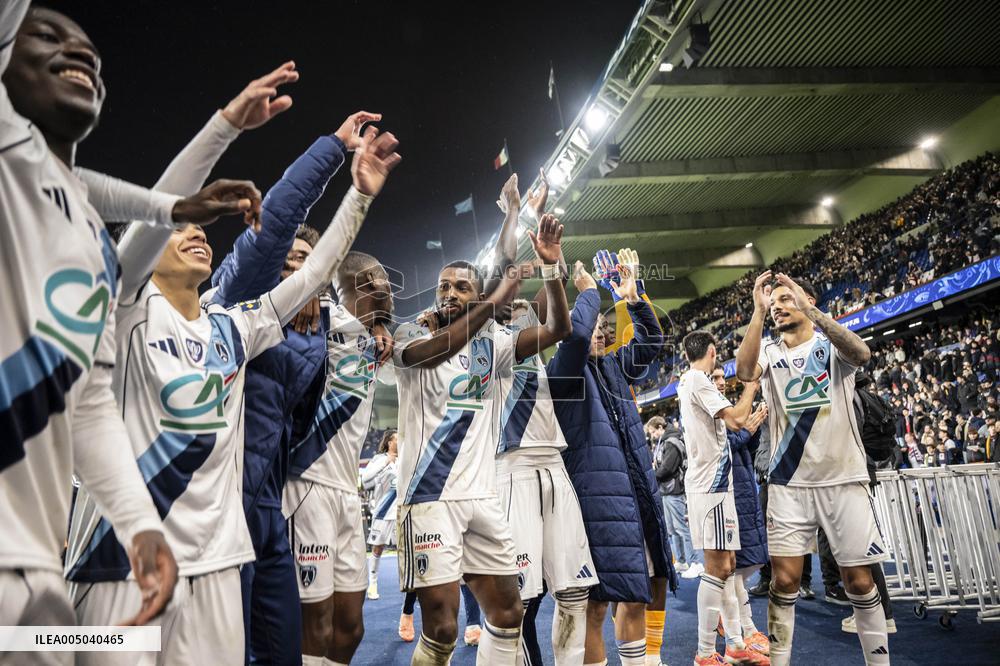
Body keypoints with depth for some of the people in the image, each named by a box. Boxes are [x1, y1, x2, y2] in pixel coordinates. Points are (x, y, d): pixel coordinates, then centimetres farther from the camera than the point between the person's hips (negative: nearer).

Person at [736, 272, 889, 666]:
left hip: (843, 479, -1)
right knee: (784, 579, 0)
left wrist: (809, 309, -29)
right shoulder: (770, 352, 7)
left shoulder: (832, 345, 3)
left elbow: (861, 355, -22)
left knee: (859, 580, 6)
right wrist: (759, 311, -21)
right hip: (788, 483, 1)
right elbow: (745, 371, -16)